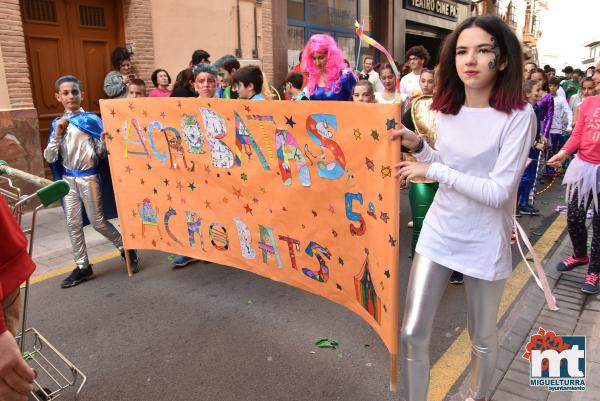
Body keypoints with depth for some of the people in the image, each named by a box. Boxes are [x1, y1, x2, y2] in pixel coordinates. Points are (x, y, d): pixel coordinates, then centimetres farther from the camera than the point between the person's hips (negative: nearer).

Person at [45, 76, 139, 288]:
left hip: (89, 176, -4)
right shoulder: (57, 123, 6)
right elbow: (49, 158, 2)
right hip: (67, 178, 4)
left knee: (97, 221, 1)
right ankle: (82, 267, 17)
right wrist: (57, 134, -10)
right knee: (73, 223, 5)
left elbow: (102, 153, -4)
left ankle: (126, 248, 22)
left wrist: (105, 139, -24)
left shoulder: (92, 120, -4)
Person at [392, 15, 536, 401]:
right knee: (412, 334, 7)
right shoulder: (447, 109, 1)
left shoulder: (518, 115, -16)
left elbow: (498, 191, -22)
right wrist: (418, 145, -4)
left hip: (484, 245, -4)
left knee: (482, 338, 18)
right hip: (438, 234, 5)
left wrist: (432, 170, -21)